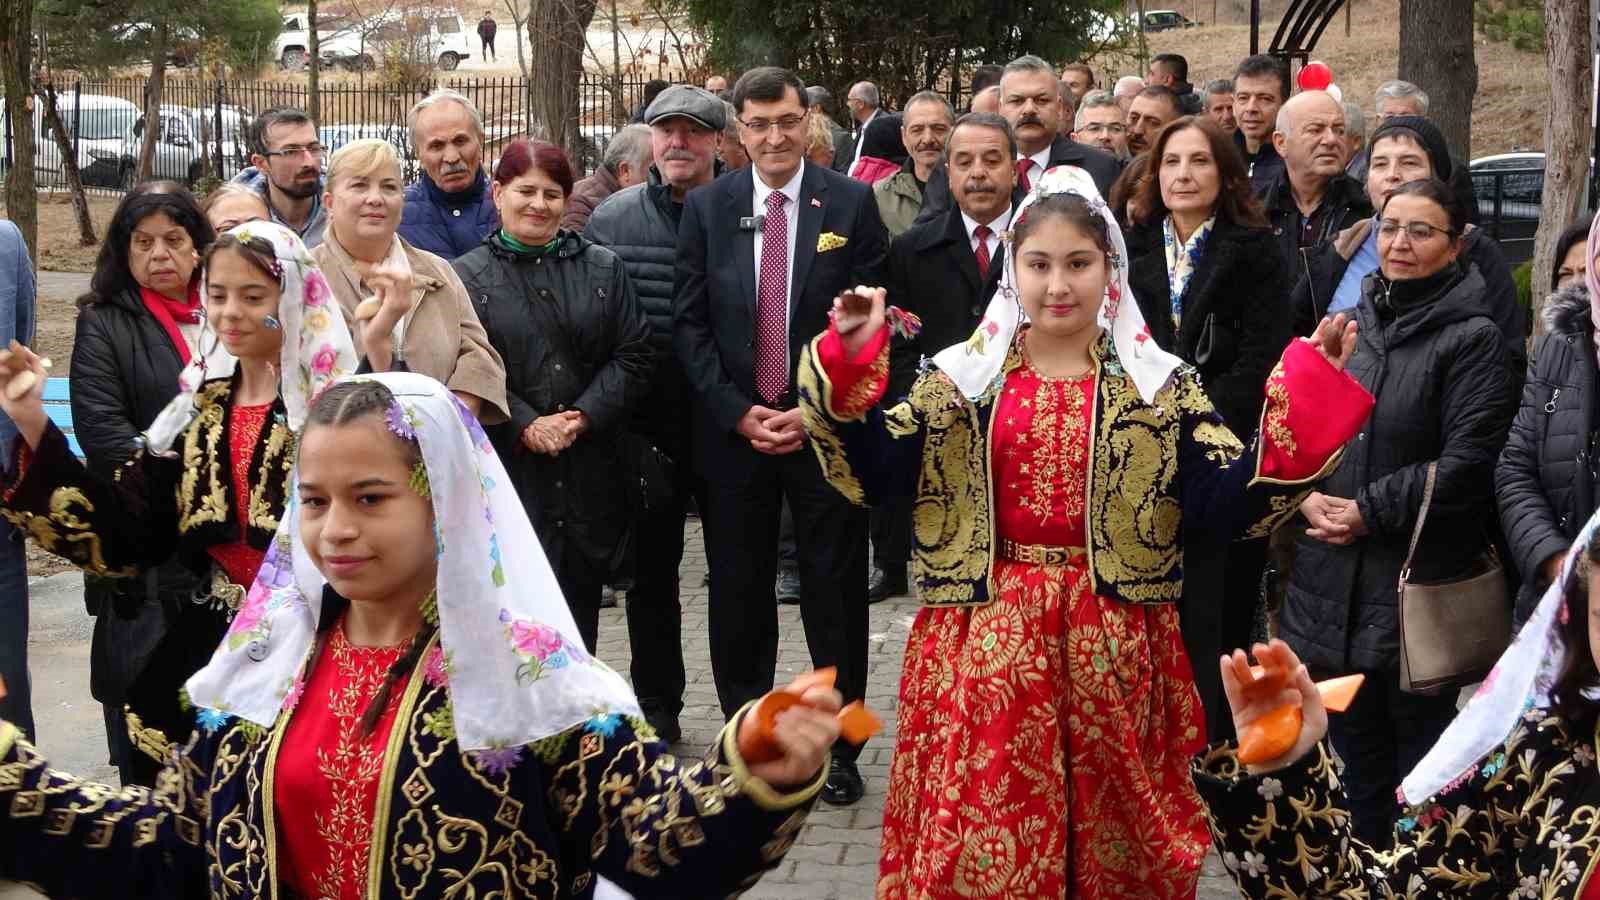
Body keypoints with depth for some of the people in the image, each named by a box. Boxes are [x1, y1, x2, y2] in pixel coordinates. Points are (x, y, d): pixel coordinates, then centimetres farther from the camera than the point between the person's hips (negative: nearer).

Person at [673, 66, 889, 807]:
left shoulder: (851, 203, -1)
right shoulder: (707, 207, 3)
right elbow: (688, 322, 2)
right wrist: (738, 413, -7)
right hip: (731, 429, 2)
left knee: (835, 592, 5)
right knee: (738, 593, 9)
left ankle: (840, 748, 16)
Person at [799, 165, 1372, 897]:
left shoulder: (1161, 385, 2)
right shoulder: (959, 376, 3)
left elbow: (1236, 501, -6)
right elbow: (869, 474, -5)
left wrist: (1306, 396, -17)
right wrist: (848, 363, -17)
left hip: (1110, 650, 0)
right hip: (987, 645, 0)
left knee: (1113, 835, 12)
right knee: (982, 833, 4)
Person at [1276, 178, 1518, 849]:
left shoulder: (1473, 338, -8)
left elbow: (1467, 460, -15)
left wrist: (1370, 511, -14)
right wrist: (1307, 496, -5)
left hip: (1419, 583, -6)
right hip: (1331, 579, 6)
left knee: (1419, 737, 5)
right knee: (1356, 743, 16)